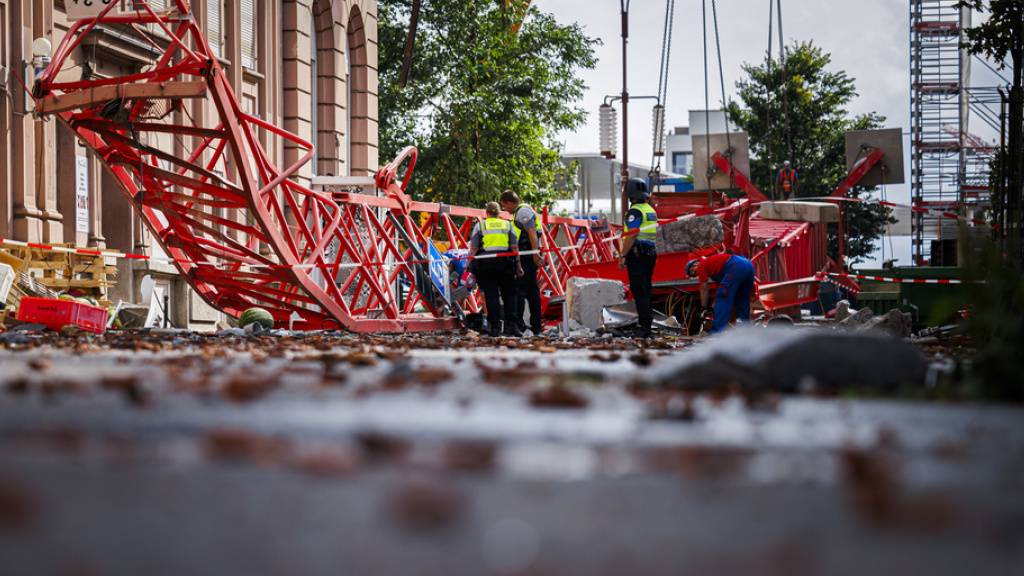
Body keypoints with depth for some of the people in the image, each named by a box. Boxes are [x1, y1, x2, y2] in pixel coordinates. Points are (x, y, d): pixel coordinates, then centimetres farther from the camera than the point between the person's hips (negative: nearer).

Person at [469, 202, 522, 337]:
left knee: (491, 296, 1)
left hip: (485, 264, -1)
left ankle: (495, 327, -3)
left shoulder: (480, 225, 7)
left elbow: (473, 248, 1)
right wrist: (518, 265, 8)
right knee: (509, 295, 8)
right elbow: (514, 248, 5)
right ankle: (511, 325, -1)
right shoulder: (507, 225, 10)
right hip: (505, 263, 1)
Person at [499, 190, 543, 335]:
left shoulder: (523, 211, -10)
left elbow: (532, 233, -20)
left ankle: (518, 322, -16)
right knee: (532, 290, 11)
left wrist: (536, 255, -25)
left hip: (527, 255, -11)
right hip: (529, 256, 11)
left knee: (519, 289, -12)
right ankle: (536, 327, 13)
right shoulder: (520, 212, 23)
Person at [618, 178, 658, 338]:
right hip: (651, 253, 9)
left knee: (638, 290, -9)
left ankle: (645, 326, -15)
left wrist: (622, 255, -16)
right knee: (646, 290, 15)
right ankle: (647, 321, 18)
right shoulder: (651, 210, 16)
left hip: (637, 253, -9)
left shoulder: (635, 211, -12)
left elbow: (631, 236, -19)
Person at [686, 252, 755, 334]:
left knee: (722, 299, -5)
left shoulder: (701, 265, 13)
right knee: (742, 300, 20)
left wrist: (704, 308, 19)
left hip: (736, 266, -9)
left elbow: (704, 289, 12)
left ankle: (717, 332, -10)